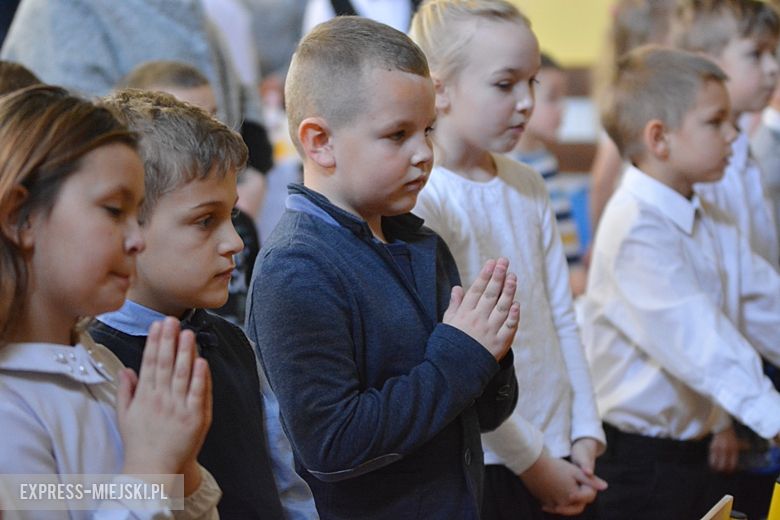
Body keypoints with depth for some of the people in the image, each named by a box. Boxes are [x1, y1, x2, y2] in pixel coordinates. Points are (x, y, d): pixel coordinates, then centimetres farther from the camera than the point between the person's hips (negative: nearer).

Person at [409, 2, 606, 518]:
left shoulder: (529, 186, 6)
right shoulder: (419, 198, -15)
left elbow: (562, 320, 8)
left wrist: (585, 437, 1)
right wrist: (532, 461, -11)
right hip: (479, 470, -6)